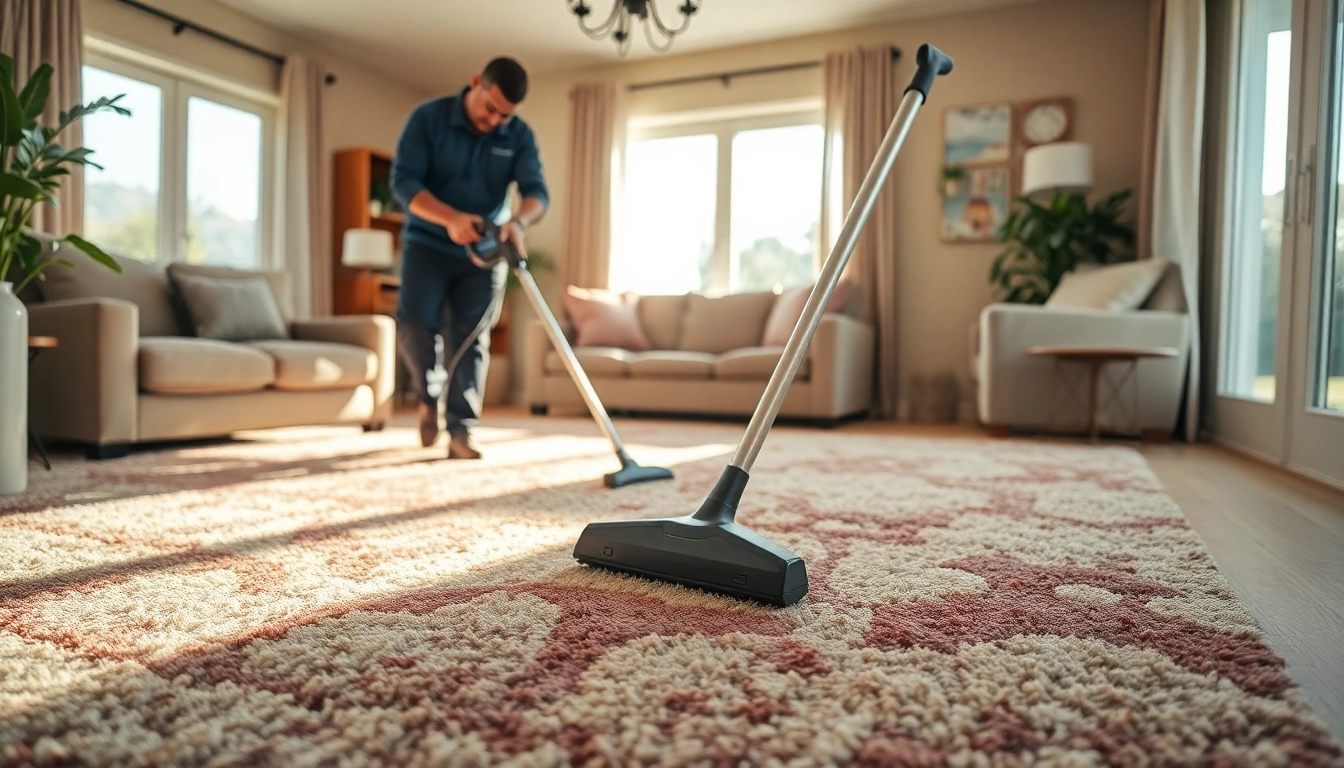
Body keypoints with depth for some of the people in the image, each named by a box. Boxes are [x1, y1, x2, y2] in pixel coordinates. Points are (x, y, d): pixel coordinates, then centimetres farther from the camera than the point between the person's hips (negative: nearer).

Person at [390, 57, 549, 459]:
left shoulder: (520, 136, -5)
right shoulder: (427, 117, -11)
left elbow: (536, 191, -17)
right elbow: (403, 181, -18)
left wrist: (518, 221, -40)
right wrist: (450, 218, -34)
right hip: (427, 242, -1)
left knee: (471, 339, -3)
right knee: (413, 323, -19)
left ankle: (460, 430, 3)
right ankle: (428, 395, 9)